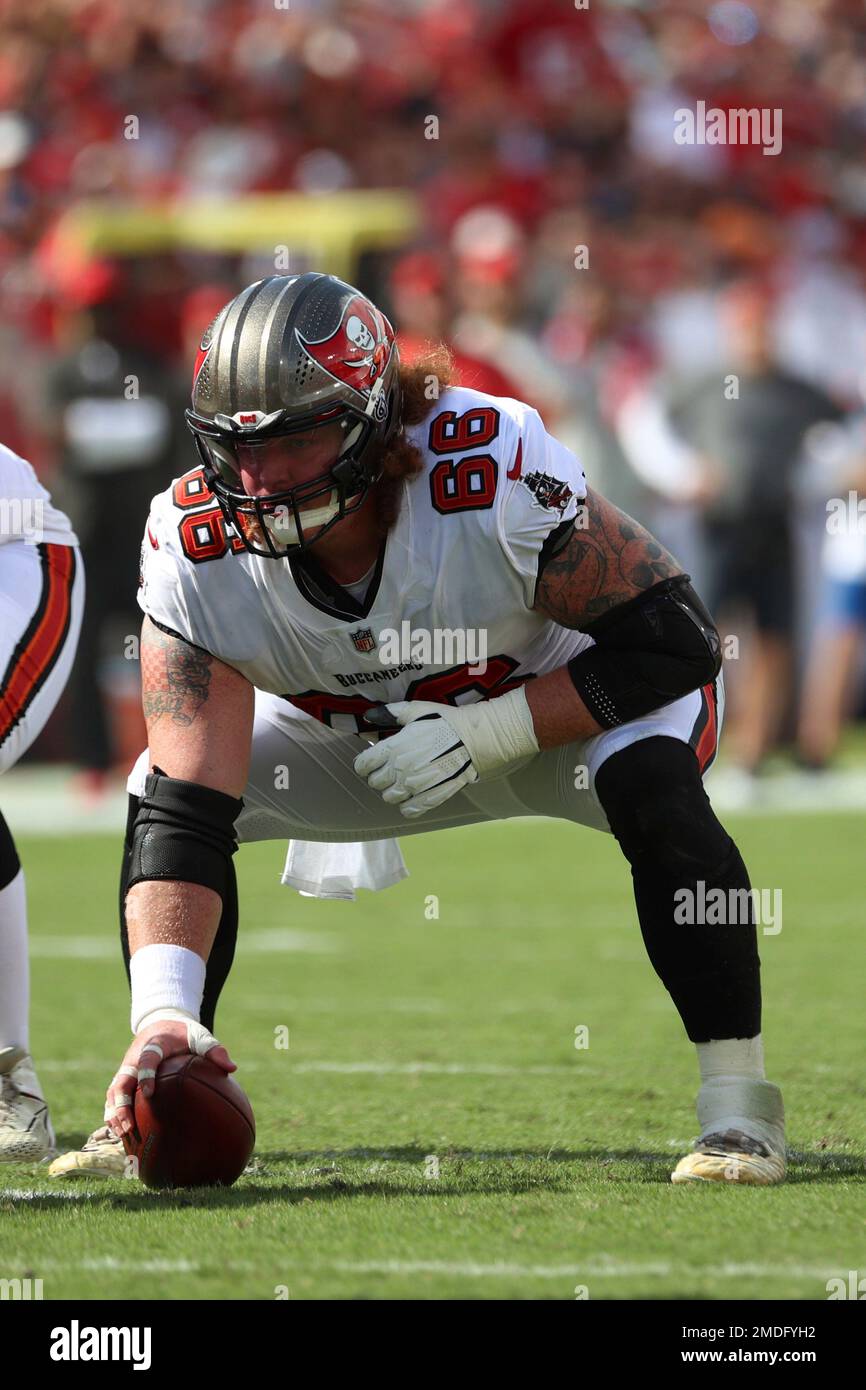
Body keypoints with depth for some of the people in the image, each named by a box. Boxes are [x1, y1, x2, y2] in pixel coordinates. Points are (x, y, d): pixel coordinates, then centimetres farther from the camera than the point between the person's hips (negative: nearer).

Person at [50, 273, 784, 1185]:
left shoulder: (494, 473, -38)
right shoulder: (194, 550, -29)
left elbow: (675, 642, -28)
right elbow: (184, 815, -31)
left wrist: (488, 733, -34)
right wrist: (162, 1012, -45)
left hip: (554, 700, -3)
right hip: (352, 727, 4)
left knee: (651, 783, -35)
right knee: (161, 792, -15)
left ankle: (737, 1101, -20)